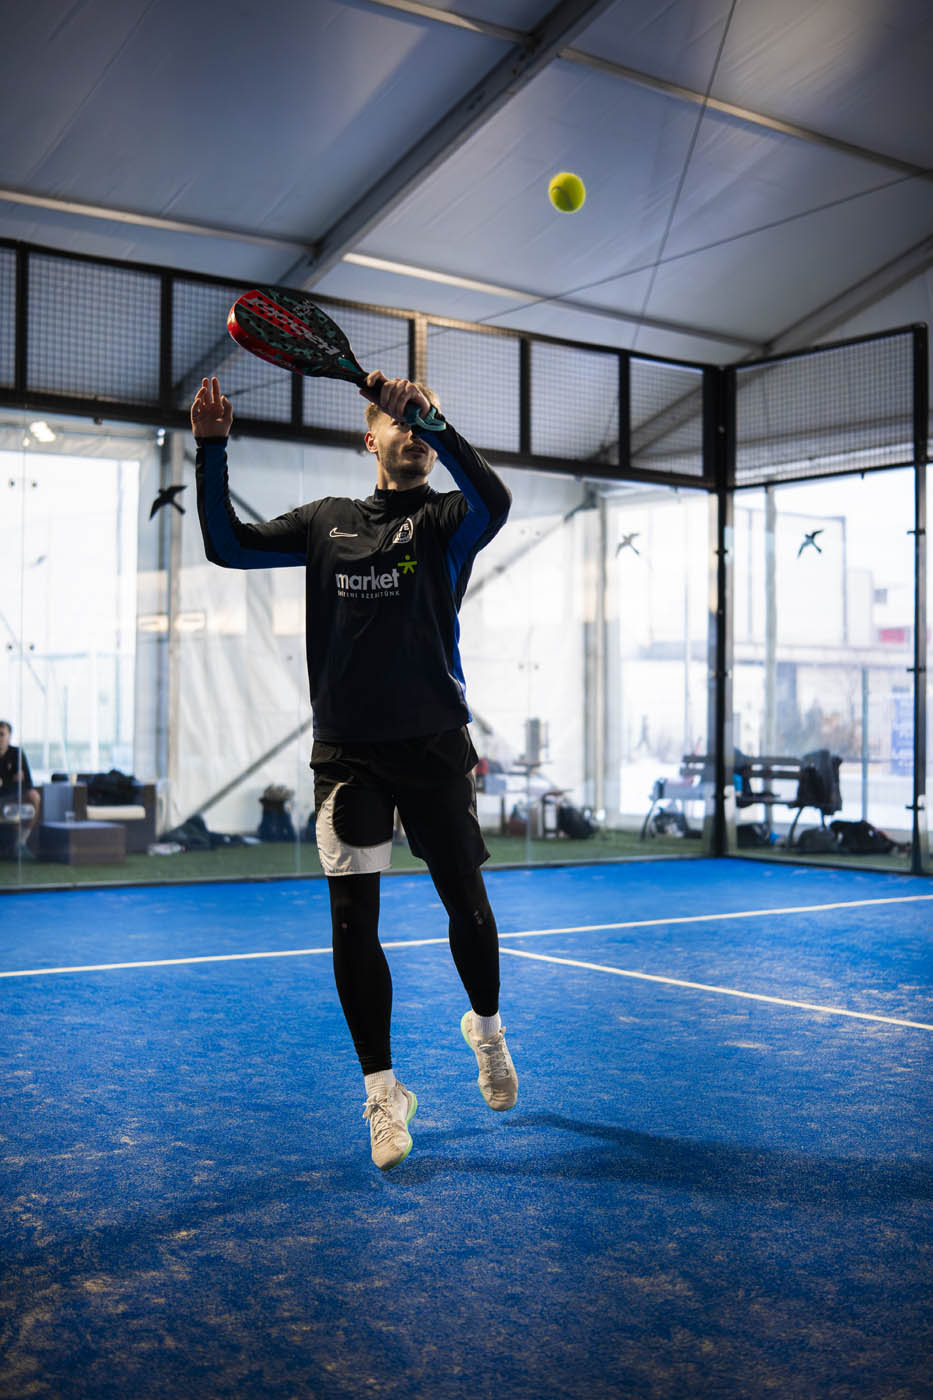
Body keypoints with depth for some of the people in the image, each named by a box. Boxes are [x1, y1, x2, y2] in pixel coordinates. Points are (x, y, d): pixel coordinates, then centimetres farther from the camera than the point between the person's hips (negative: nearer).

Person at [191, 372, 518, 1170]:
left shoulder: (444, 520, 3)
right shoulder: (326, 522, 13)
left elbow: (493, 501, -21)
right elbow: (228, 545, 9)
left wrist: (430, 415, -30)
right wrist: (211, 451, -2)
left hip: (434, 746, -2)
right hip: (348, 752, 2)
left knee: (466, 902, 6)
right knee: (353, 920, -3)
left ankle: (487, 1029, 36)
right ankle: (382, 1090, 11)